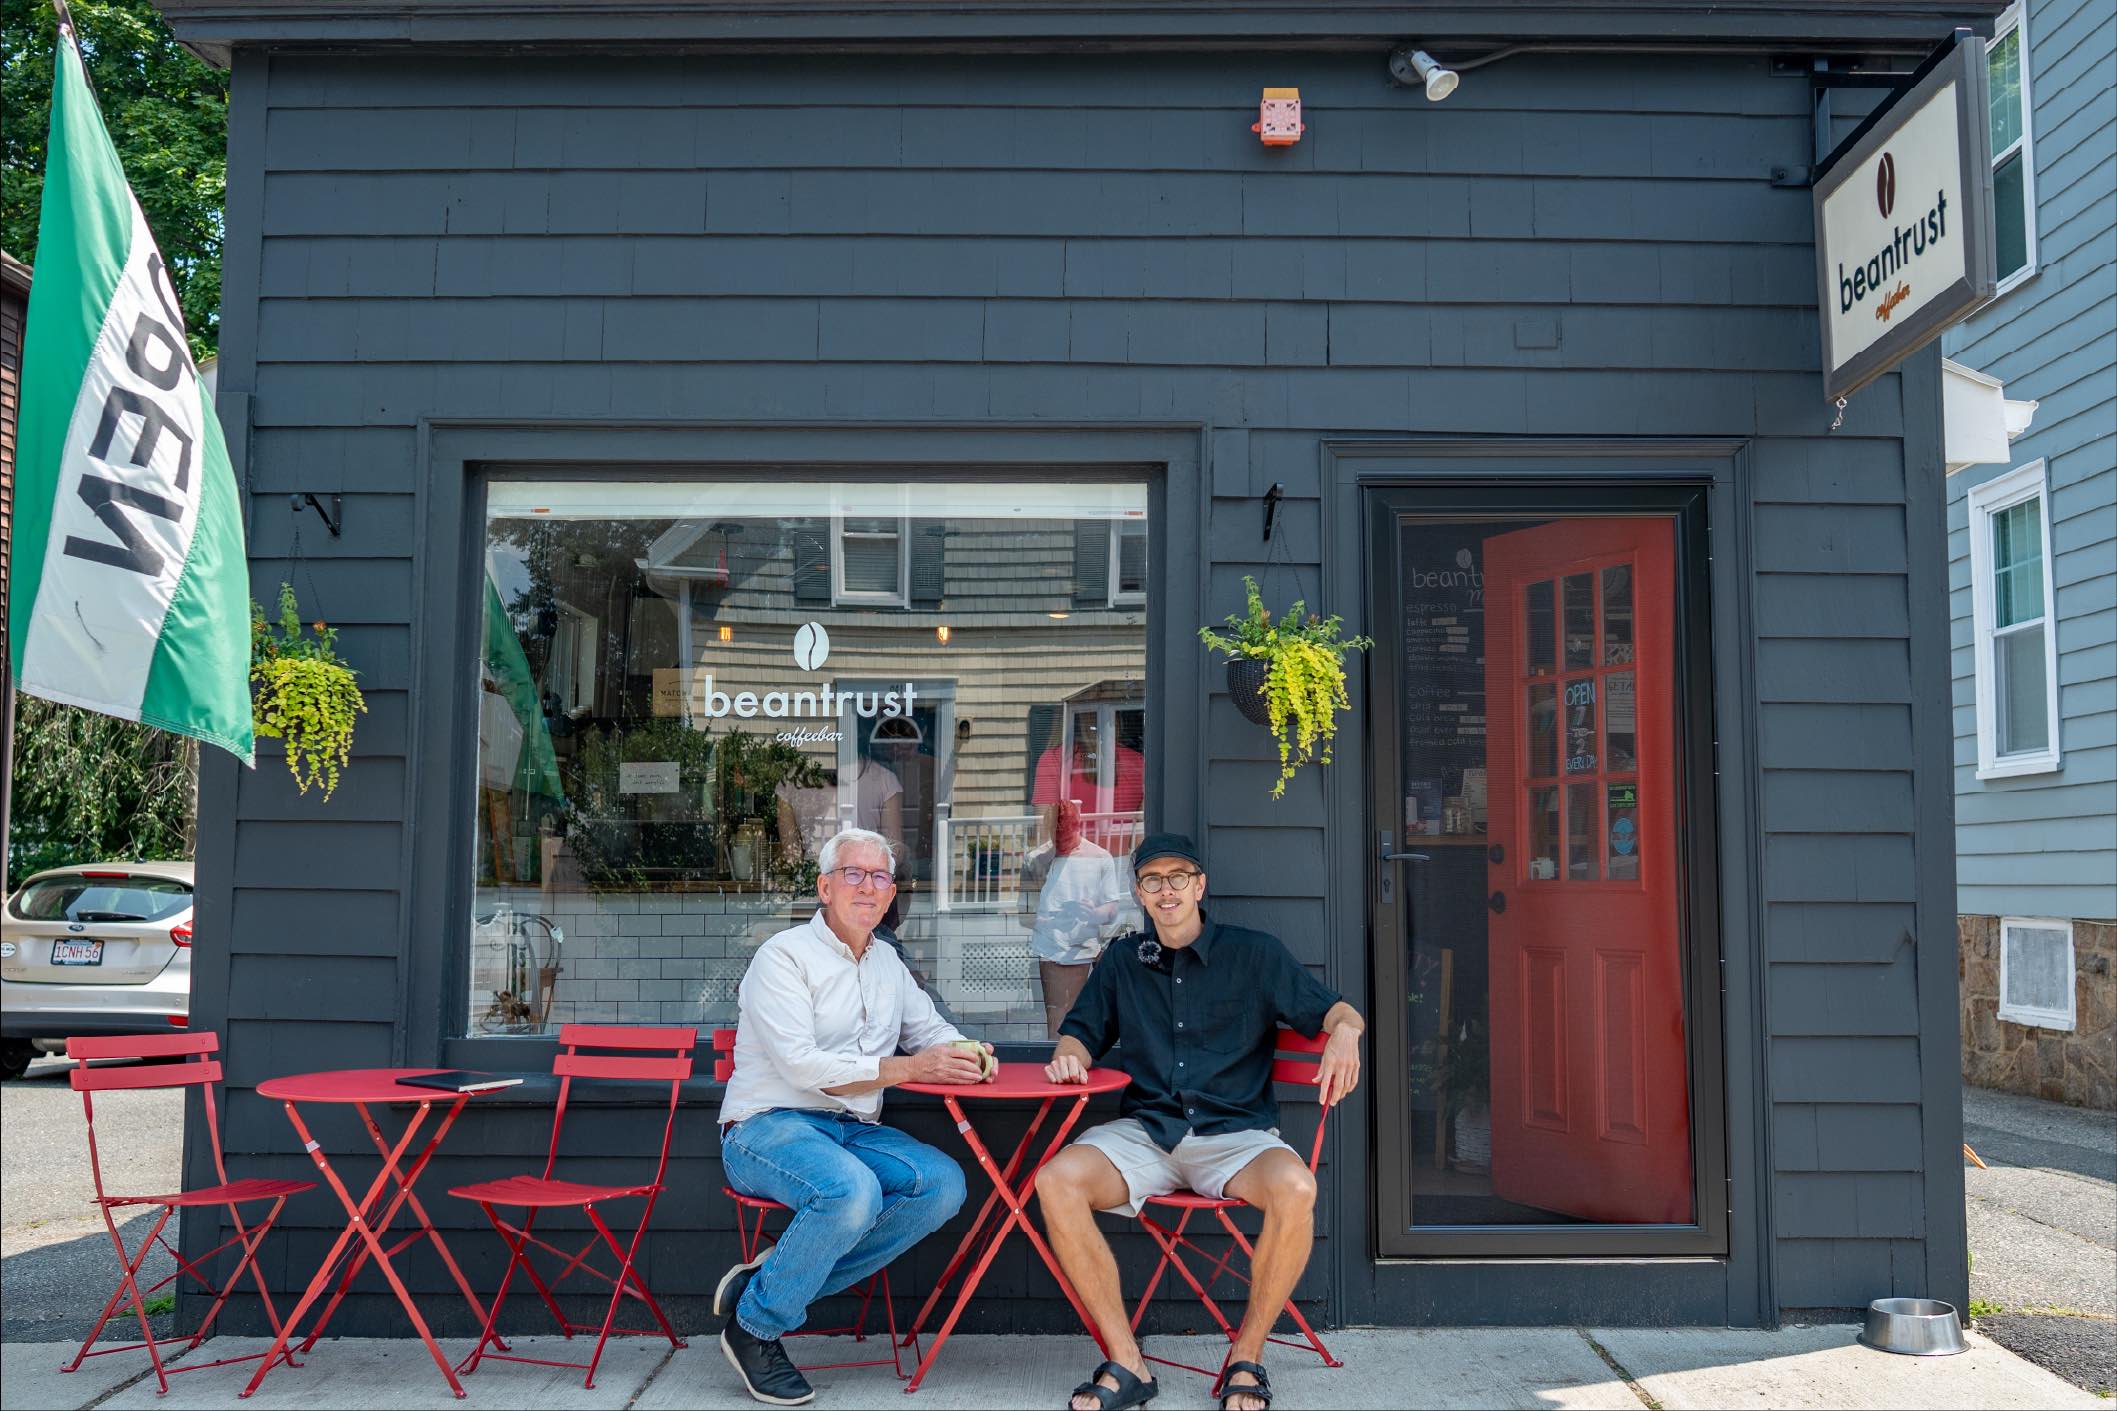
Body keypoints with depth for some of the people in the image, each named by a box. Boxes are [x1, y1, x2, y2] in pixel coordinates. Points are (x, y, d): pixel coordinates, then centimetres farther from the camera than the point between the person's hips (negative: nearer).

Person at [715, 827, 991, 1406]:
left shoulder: (886, 962, 18)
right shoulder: (785, 955, -6)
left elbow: (928, 1027, 28)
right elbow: (801, 1065, -17)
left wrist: (965, 1053, 2)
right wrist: (908, 1067, -20)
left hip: (854, 1131, 7)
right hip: (768, 1128, -7)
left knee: (944, 1183, -20)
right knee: (851, 1188, -37)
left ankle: (766, 1279, -11)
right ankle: (754, 1326, -12)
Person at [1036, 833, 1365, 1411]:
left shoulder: (1255, 954, 8)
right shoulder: (1122, 961, 17)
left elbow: (1333, 1010, 5)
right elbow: (1080, 1030, 21)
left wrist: (1344, 1032, -19)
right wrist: (1069, 1054, -3)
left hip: (1236, 1133, -2)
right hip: (1145, 1132, 2)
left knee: (1295, 1188, -36)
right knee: (1056, 1181, -28)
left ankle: (1246, 1360, -14)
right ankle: (1127, 1364, -19)